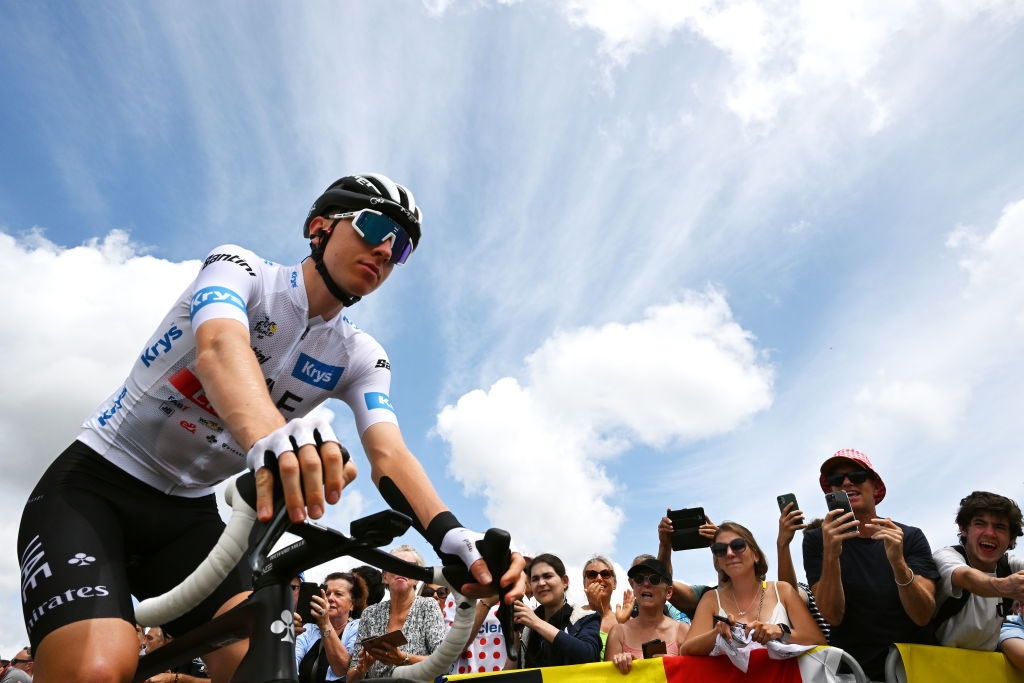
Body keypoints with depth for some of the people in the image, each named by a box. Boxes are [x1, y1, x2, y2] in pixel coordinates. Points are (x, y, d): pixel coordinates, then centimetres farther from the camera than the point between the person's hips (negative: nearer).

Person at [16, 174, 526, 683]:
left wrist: (450, 535, -38)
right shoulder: (239, 268, -14)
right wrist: (272, 436, -59)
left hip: (190, 512, 5)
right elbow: (219, 350, -36)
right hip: (96, 482, -4)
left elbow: (389, 455, -18)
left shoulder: (362, 359, -3)